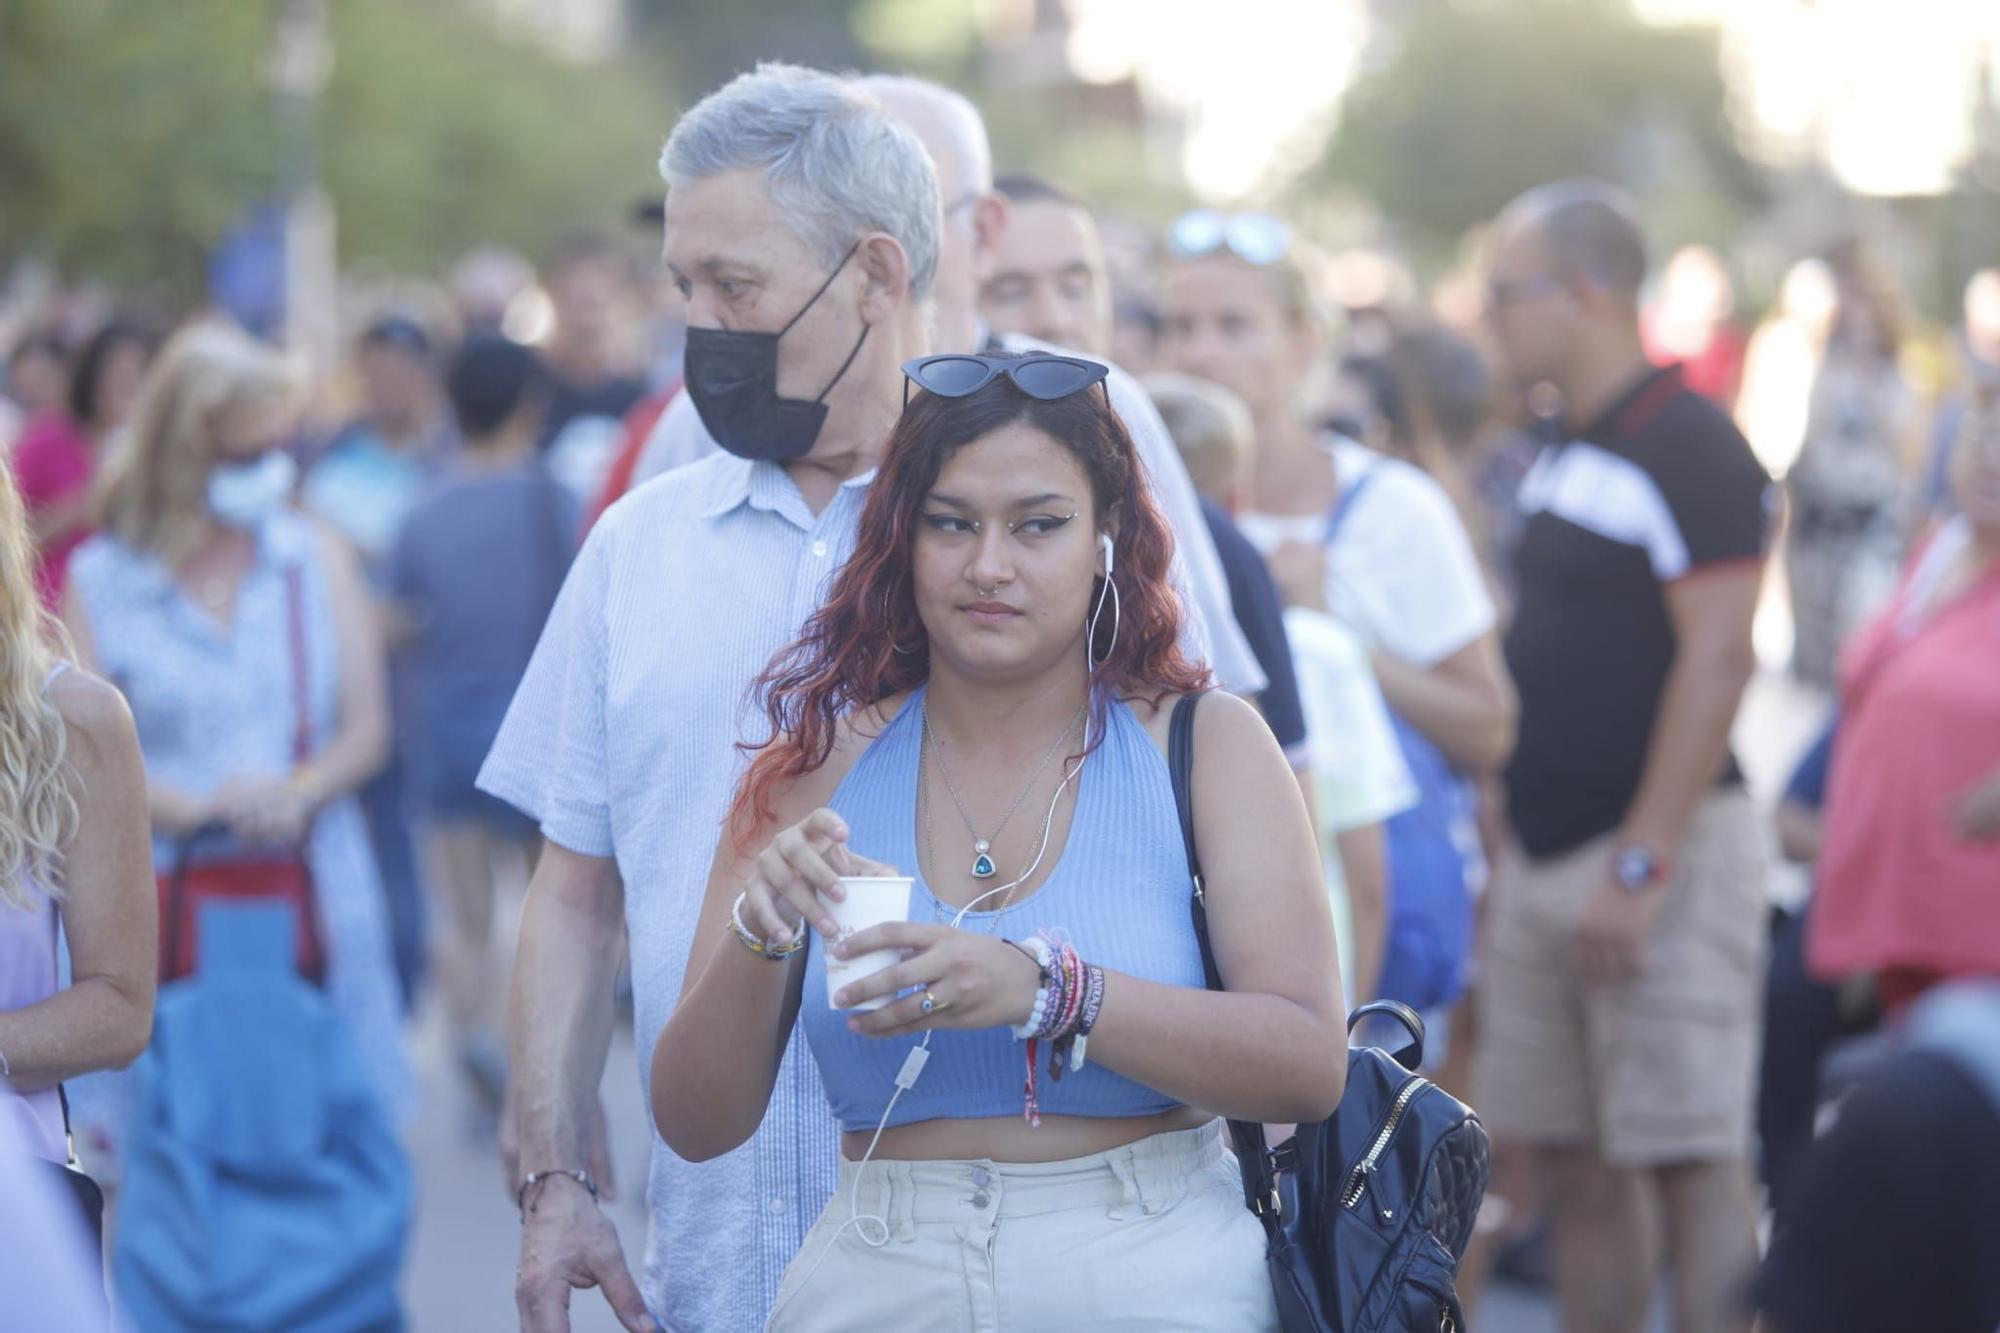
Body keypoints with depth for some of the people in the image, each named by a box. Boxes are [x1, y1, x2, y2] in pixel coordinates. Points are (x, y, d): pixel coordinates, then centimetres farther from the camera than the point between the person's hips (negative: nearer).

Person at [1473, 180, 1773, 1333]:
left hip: (1661, 849, -9)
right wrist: (1506, 844, 16)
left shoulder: (1691, 449, -12)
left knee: (1691, 1160, -6)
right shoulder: (1562, 458, 16)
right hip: (1546, 850, 9)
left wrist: (1641, 863, -22)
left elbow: (1718, 661, -19)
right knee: (1581, 1167, 11)